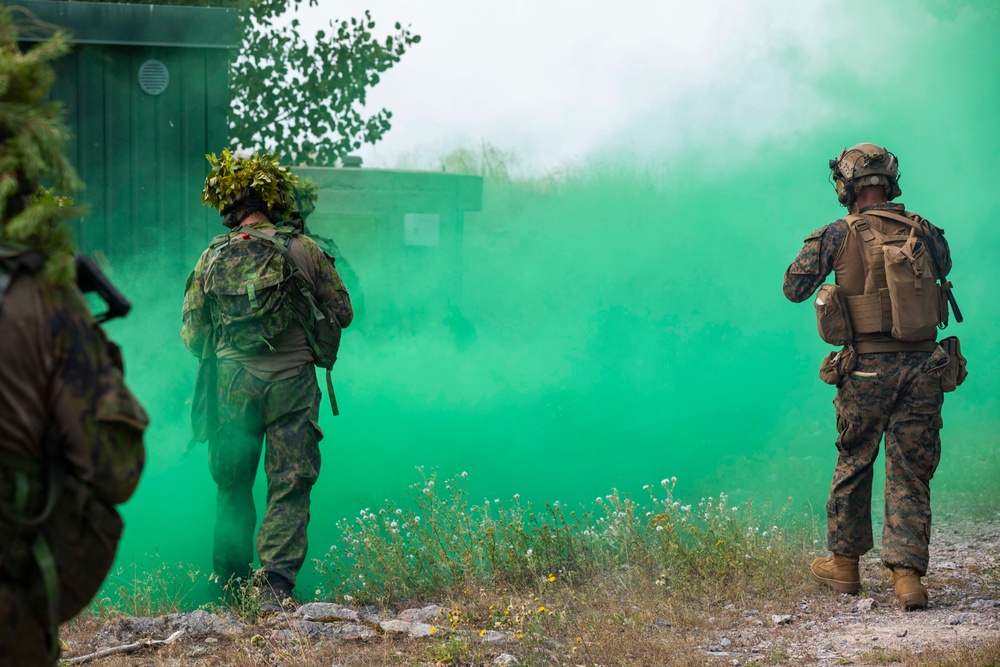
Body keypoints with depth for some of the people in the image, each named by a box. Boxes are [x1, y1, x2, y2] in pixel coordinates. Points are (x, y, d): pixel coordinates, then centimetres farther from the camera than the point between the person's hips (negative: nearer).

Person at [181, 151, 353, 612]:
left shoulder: (212, 259, 1)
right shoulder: (301, 250, -5)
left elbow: (193, 336, 5)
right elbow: (342, 312, 2)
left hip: (233, 383, 2)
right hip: (291, 383, -2)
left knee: (232, 485, 16)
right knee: (289, 487, 0)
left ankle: (230, 586, 24)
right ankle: (276, 586, -11)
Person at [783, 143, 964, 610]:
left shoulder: (838, 235, -7)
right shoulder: (924, 232, 1)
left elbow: (794, 288, -2)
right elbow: (943, 270, 20)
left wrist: (818, 247, 14)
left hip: (867, 368, -1)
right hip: (922, 363, 2)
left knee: (853, 463, 16)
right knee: (911, 472, 4)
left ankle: (845, 563, 26)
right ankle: (907, 573, -5)